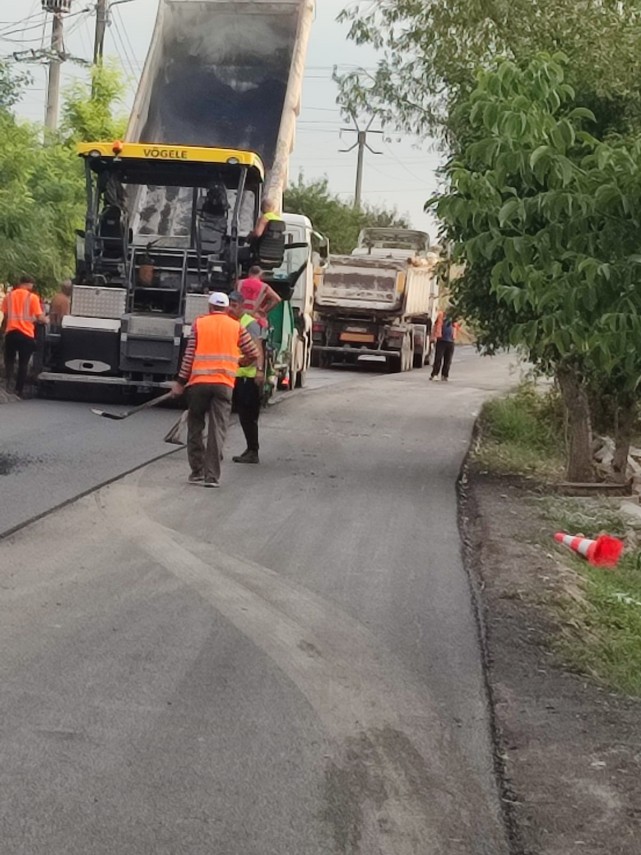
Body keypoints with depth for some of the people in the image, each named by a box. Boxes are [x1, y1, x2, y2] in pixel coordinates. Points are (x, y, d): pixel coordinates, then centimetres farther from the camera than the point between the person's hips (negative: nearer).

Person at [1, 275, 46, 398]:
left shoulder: (9, 296, 6)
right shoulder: (32, 297, -5)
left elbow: (5, 315, 8)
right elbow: (40, 318, -9)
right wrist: (45, 320, 12)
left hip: (10, 332, 3)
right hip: (26, 334, -3)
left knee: (9, 360, 15)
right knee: (23, 364, 7)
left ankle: (8, 382, -6)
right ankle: (19, 390, 7)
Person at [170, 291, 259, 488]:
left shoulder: (199, 323, 6)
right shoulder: (236, 326, 8)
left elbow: (189, 355, 1)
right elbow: (253, 354, 11)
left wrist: (180, 381, 4)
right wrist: (242, 362, 33)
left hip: (199, 381, 0)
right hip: (224, 383, 0)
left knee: (195, 427, 13)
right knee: (217, 429, 0)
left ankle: (197, 471, 13)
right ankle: (212, 476, -6)